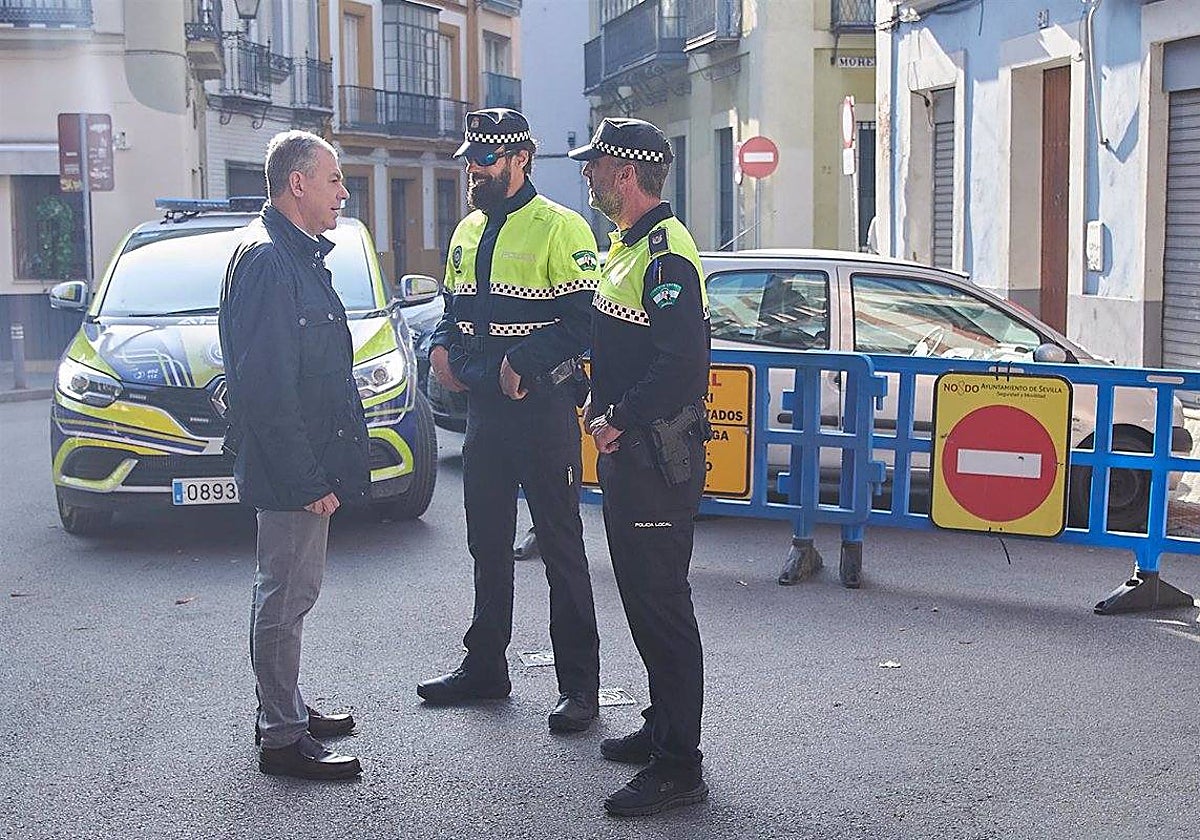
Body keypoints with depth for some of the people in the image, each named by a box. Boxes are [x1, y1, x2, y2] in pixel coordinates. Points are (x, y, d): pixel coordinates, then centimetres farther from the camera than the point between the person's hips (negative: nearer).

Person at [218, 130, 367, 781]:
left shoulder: (300, 255, 15)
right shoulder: (266, 258, -18)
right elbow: (266, 385, -24)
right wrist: (307, 479, -24)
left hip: (312, 465, 10)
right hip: (292, 467, -10)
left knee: (294, 592, 18)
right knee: (284, 597, -2)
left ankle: (288, 711, 30)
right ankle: (281, 738, 7)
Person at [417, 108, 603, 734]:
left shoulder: (560, 229, -10)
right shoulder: (467, 232, 15)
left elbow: (586, 319, -17)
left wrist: (524, 361, -22)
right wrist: (443, 346, 4)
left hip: (543, 408, -8)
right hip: (483, 407, 8)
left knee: (561, 547, -1)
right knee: (487, 544, 16)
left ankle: (579, 684, 7)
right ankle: (484, 666, 29)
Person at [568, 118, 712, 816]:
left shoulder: (666, 253, -17)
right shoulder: (628, 246, 16)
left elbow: (683, 362, -27)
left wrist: (621, 422, -18)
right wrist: (601, 405, 12)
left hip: (657, 456, -11)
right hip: (627, 451, 11)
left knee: (662, 604, -6)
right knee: (642, 595, 18)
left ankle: (678, 768, 1)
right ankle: (663, 727, 32)